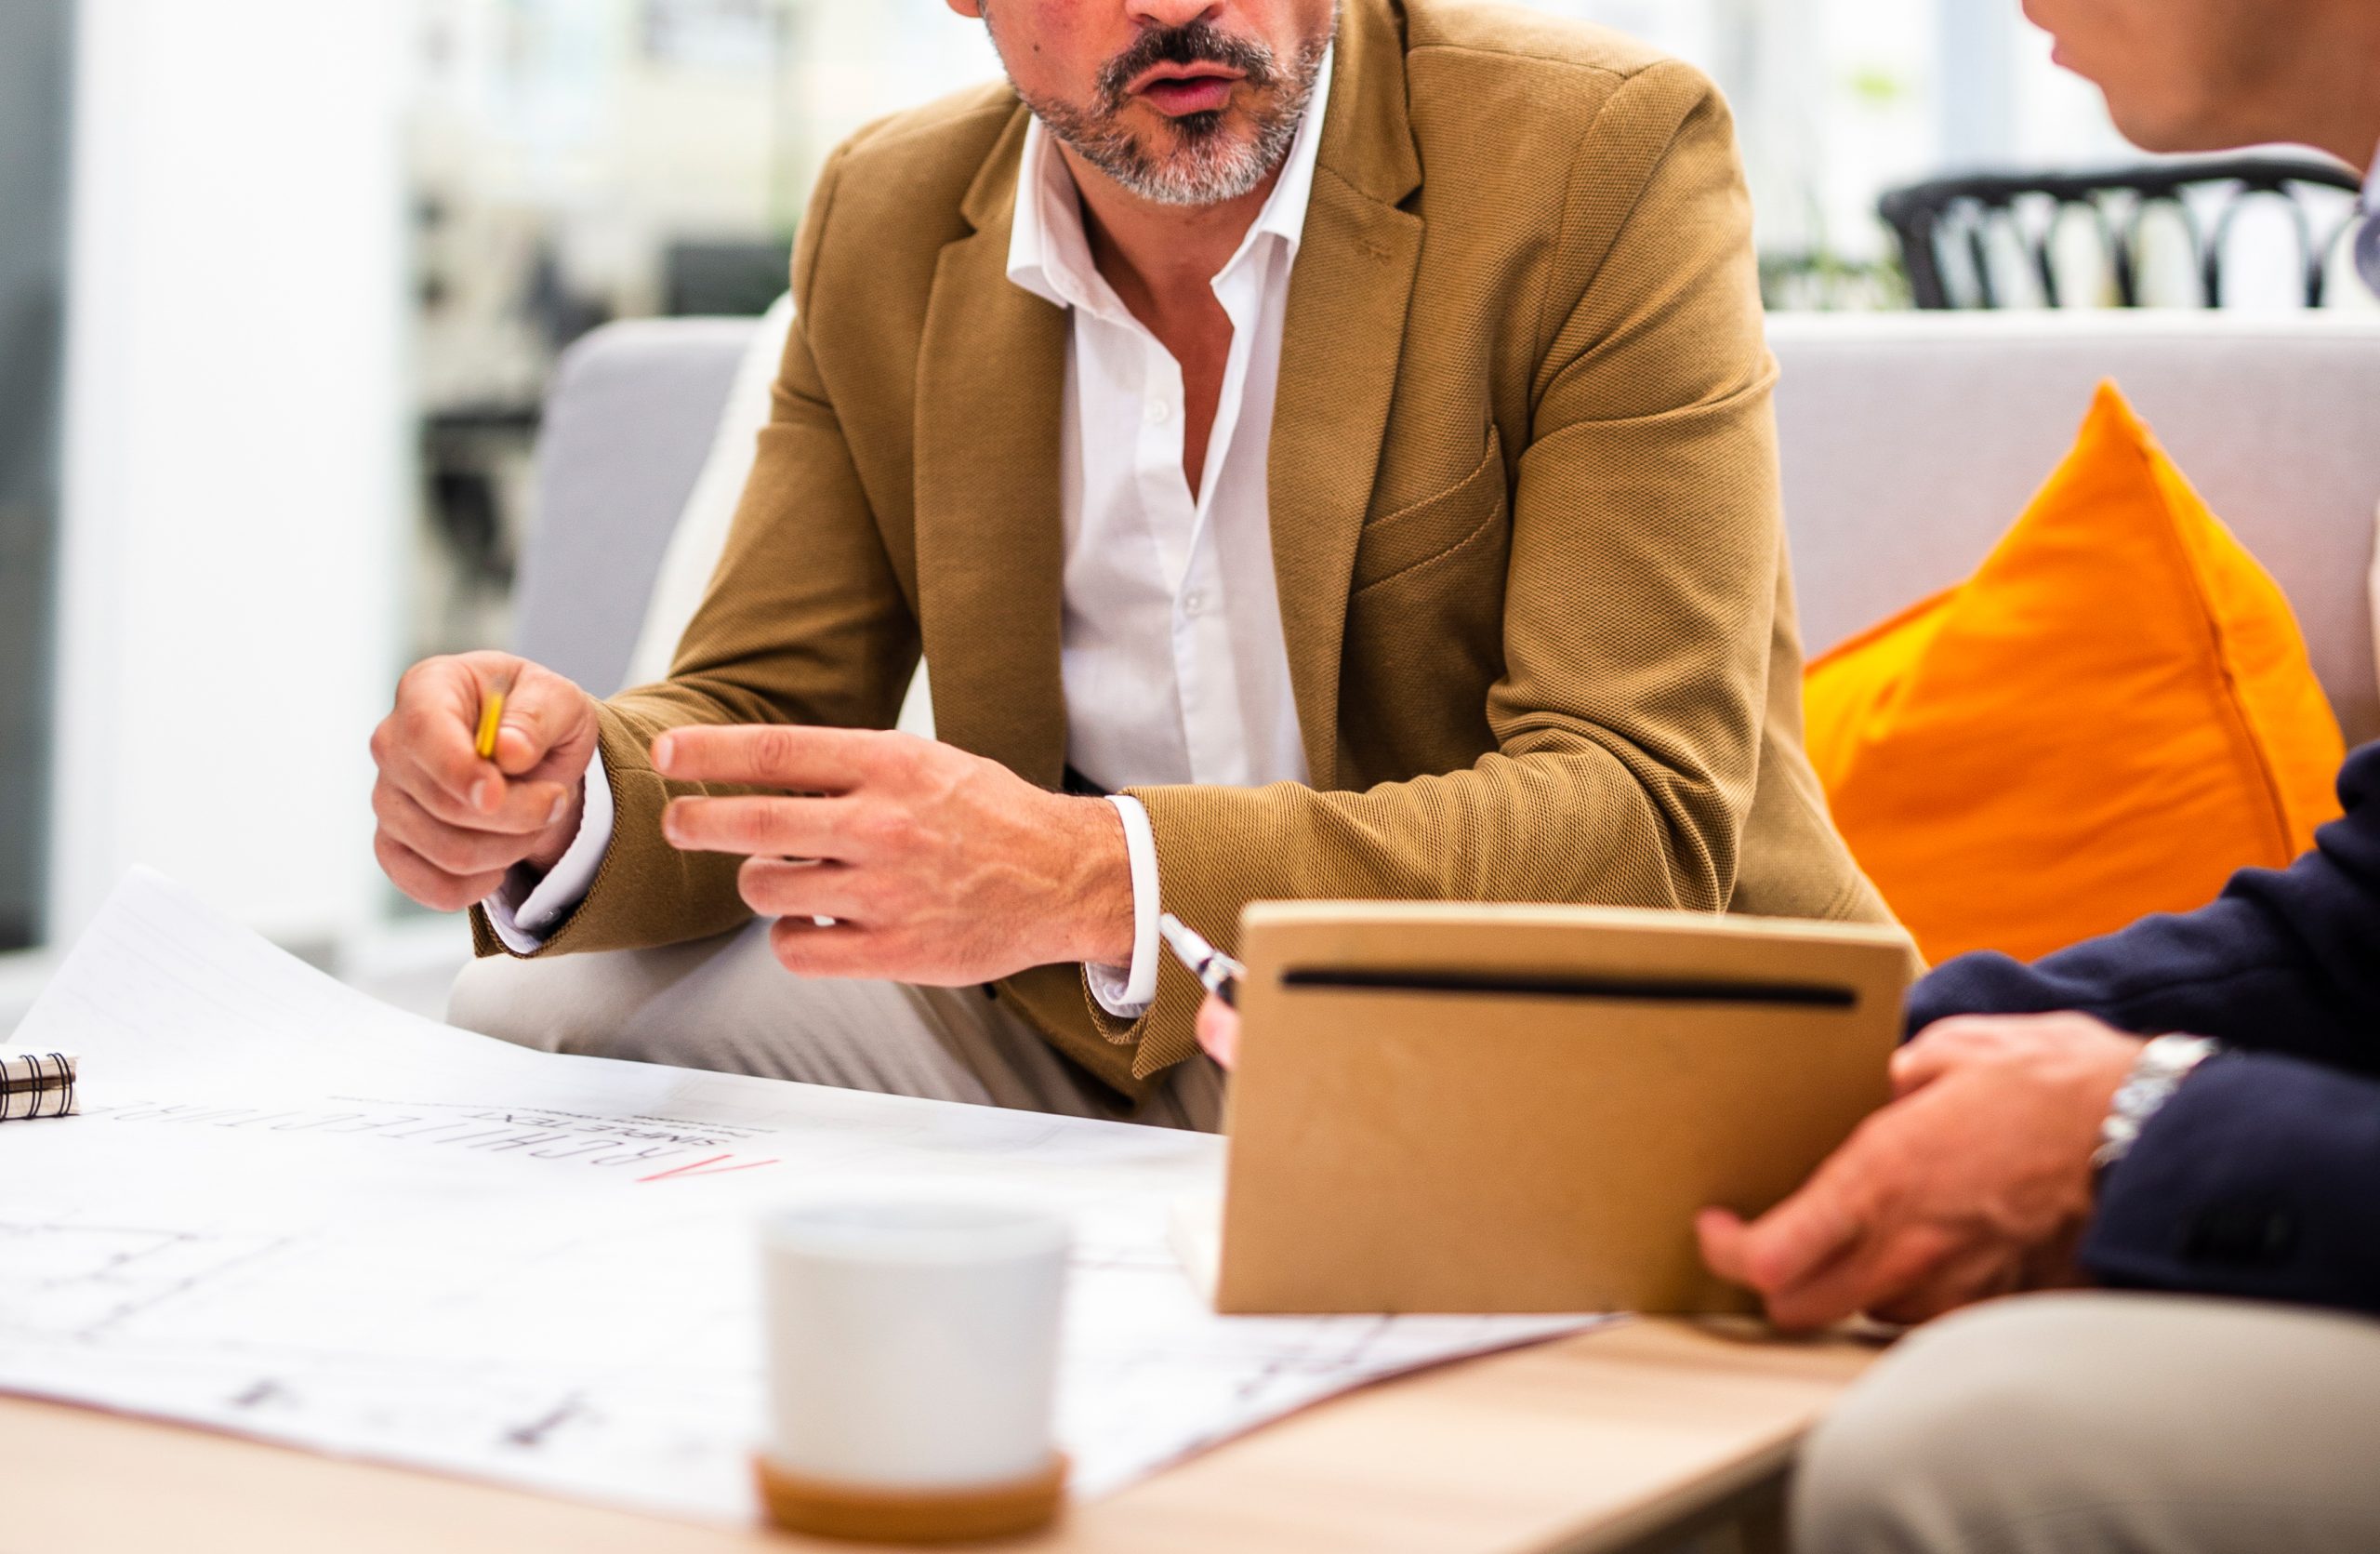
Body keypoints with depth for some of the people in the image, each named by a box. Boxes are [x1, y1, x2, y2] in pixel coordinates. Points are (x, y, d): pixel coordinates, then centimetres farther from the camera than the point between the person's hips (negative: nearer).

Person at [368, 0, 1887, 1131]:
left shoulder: (1606, 156, -16)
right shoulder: (888, 224, 1)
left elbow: (1646, 819, -24)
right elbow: (759, 712, 5)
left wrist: (1098, 878, -38)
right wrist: (570, 800, -21)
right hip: (1104, 1037, 5)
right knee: (539, 1017, -10)